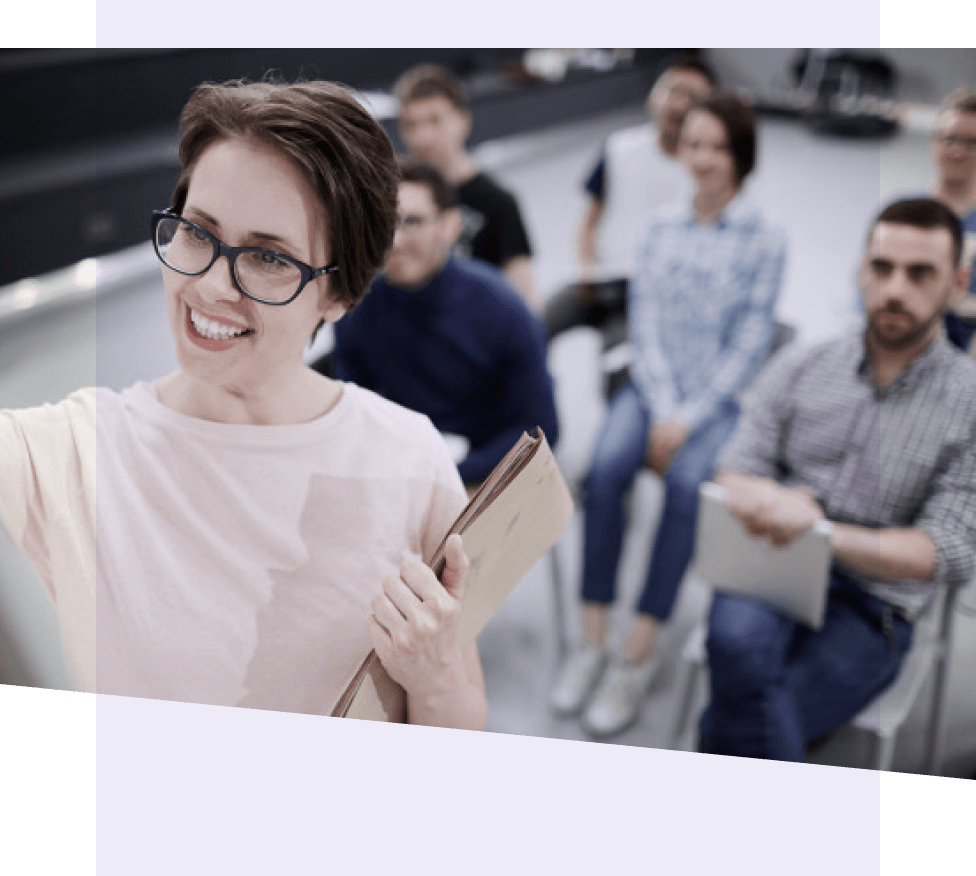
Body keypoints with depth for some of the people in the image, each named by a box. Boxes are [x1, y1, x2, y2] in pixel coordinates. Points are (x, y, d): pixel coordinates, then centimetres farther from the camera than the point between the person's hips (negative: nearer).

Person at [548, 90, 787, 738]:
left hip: (721, 398, -2)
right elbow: (646, 322, 4)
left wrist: (689, 418, -14)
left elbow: (751, 344, -4)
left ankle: (640, 653, -23)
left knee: (686, 481, -31)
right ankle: (593, 641, -20)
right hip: (653, 387, 3)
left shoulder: (766, 240, 1)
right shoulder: (663, 229, 10)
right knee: (606, 467, -27)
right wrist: (662, 410, -10)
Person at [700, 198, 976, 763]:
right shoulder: (798, 368, 9)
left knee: (728, 731, -25)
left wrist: (823, 531, -22)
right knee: (737, 638, -34)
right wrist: (760, 502, -21)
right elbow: (735, 477, 5)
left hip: (872, 608, -2)